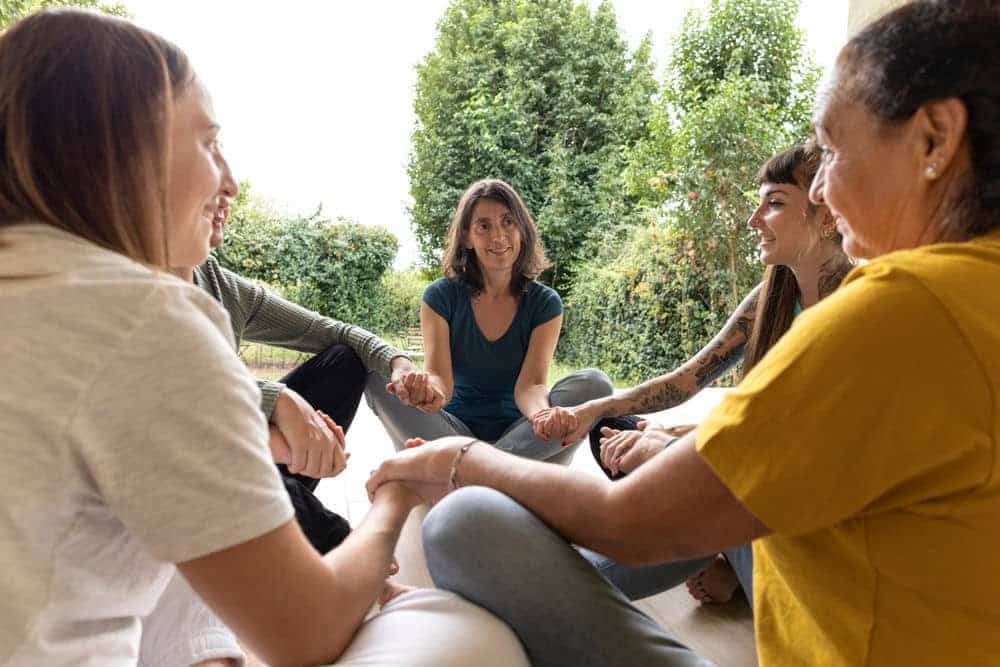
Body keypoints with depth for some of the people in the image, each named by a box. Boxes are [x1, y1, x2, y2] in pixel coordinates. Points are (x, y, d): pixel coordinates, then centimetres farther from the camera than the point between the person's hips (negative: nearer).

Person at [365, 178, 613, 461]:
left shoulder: (545, 303, -1)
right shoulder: (441, 296, -3)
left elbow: (530, 384, -15)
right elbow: (439, 376, -16)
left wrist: (542, 413, -40)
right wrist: (432, 393, -42)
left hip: (517, 439, 1)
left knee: (593, 384, -25)